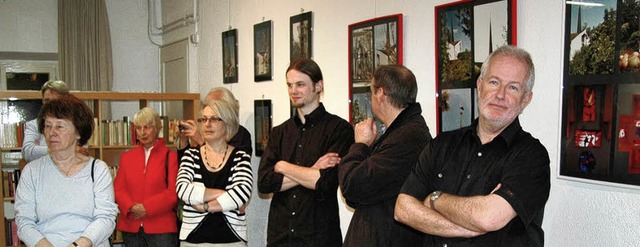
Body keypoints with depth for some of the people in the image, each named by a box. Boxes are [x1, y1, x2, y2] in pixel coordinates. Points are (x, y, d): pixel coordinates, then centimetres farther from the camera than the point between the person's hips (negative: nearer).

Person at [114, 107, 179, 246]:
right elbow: (118, 189, 7)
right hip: (131, 228, 4)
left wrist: (146, 208, -15)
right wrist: (132, 207, -12)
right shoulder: (127, 157, 13)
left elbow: (173, 191, -8)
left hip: (162, 228, -4)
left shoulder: (170, 156, 0)